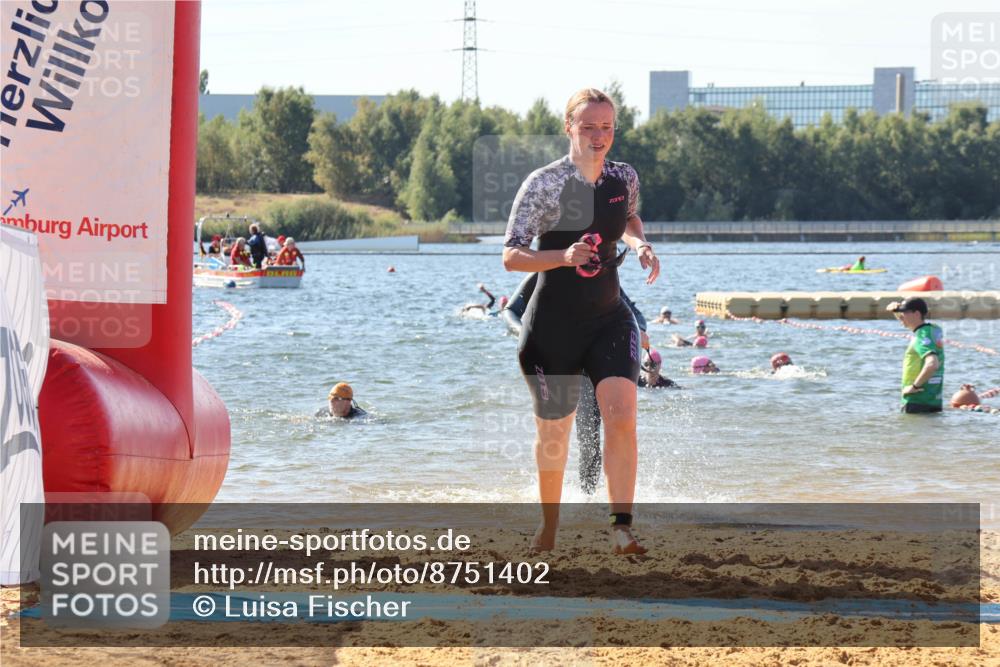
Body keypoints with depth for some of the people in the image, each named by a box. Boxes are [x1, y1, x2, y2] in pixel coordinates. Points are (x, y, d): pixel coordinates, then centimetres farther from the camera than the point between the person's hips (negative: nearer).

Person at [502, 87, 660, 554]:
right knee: (553, 434, 10)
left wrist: (640, 244, 1)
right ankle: (548, 529, 32)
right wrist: (565, 257, -32)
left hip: (609, 319, 3)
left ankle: (622, 528, -15)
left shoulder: (624, 178, 0)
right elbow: (511, 256, -15)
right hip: (553, 326, -3)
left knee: (621, 418, -18)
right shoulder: (543, 183, -14)